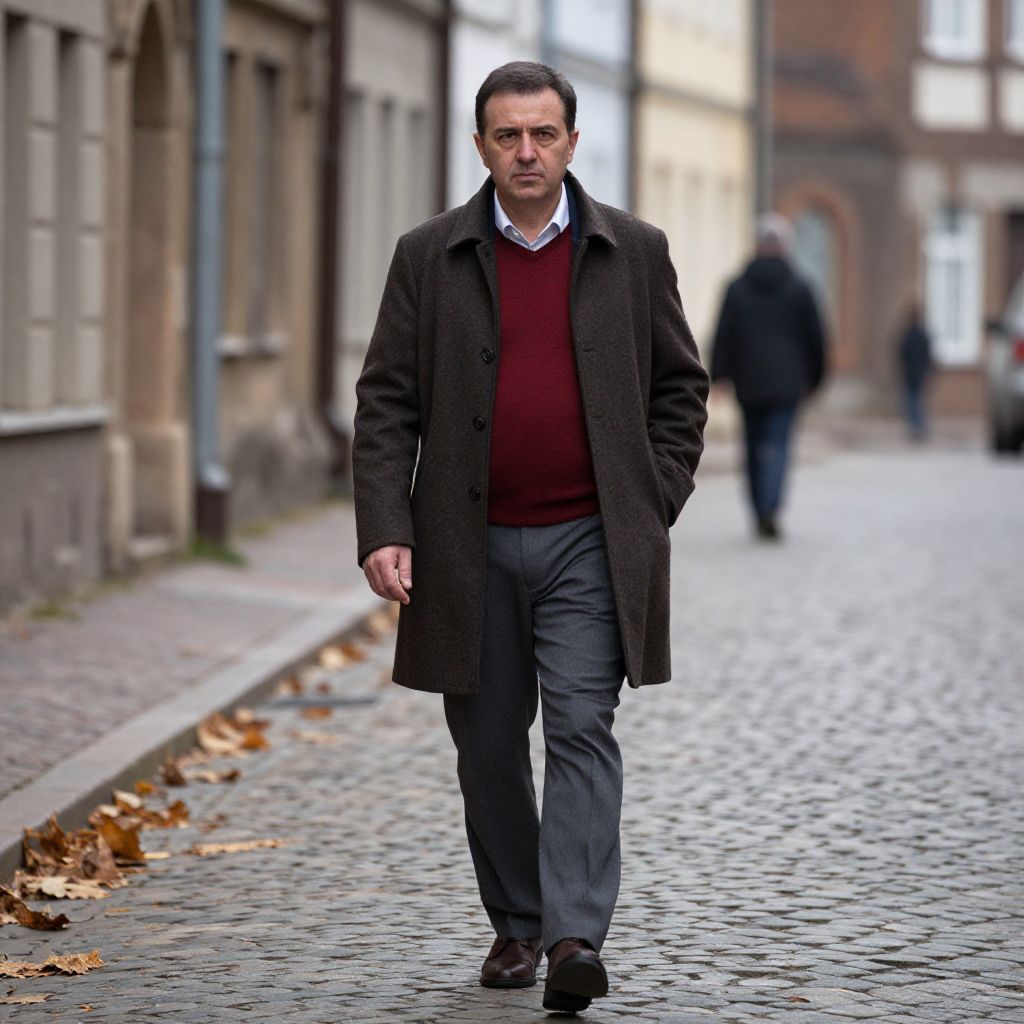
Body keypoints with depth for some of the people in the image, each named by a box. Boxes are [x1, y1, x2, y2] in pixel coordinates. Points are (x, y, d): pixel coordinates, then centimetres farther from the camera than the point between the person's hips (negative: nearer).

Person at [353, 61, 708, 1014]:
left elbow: (680, 387, 10)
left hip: (589, 544, -1)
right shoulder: (429, 257, 3)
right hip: (472, 549, 2)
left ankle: (576, 936, -16)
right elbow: (386, 403, 1)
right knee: (489, 745, 9)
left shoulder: (633, 252, 3)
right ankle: (515, 925, 23)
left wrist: (654, 506, 1)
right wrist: (384, 530, -10)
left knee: (581, 730, -11)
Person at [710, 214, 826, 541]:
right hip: (786, 384, -2)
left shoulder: (736, 288, 1)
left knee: (754, 447, 12)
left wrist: (719, 375, -1)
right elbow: (815, 338, 3)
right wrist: (814, 378, 14)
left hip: (749, 384, 2)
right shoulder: (799, 290, 0)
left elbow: (723, 335, -3)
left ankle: (761, 513, 17)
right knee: (777, 446, -7)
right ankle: (770, 509, -25)